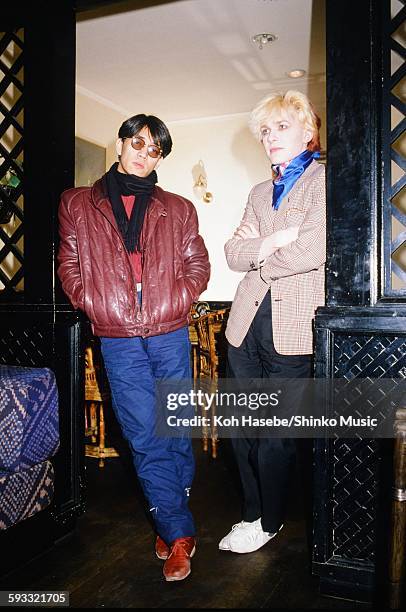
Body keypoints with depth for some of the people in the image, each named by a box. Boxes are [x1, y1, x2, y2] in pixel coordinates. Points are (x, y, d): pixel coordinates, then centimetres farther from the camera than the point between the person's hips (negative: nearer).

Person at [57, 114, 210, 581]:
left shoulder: (177, 209, 11)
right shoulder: (78, 204, 11)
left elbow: (197, 265, 8)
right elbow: (69, 266, 8)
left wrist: (171, 304, -5)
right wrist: (96, 306, -5)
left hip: (170, 335, 1)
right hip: (118, 340, 0)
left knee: (176, 430, 8)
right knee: (145, 437, 1)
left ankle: (170, 520, 28)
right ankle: (179, 533, 14)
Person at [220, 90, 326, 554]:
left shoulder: (324, 181, -1)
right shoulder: (260, 193, 20)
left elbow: (311, 251, -16)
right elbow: (232, 253, 9)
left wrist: (258, 255, -1)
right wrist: (272, 243, -10)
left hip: (292, 328, -6)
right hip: (247, 324, 6)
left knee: (276, 436, 5)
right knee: (242, 429, 11)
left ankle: (267, 521, 27)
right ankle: (253, 513, 31)